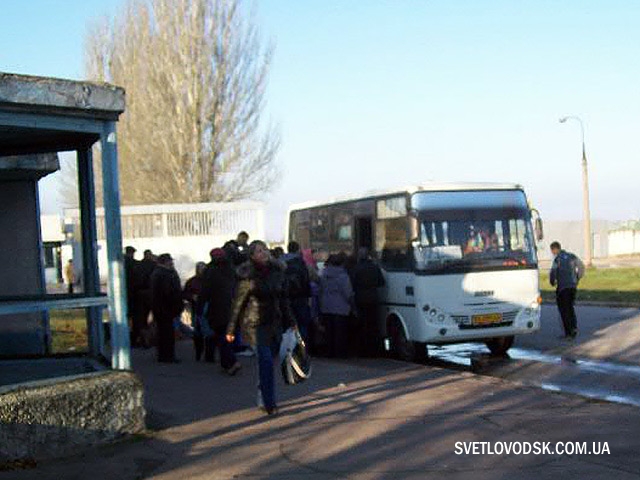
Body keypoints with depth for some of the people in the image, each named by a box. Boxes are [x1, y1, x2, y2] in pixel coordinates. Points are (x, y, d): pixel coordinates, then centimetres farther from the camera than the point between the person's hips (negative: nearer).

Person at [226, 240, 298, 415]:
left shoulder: (277, 271, 4)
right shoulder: (248, 276, -10)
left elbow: (283, 299, 14)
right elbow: (238, 303, -5)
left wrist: (291, 321, 14)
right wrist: (231, 329, -4)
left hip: (275, 321, 5)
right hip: (255, 322, -5)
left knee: (269, 359, 8)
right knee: (266, 360, -13)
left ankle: (263, 394, 29)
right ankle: (269, 404, -7)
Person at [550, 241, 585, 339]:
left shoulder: (557, 259, -9)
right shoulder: (571, 256, 8)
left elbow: (553, 272, -17)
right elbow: (581, 267, 10)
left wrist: (552, 282, 0)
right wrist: (577, 279, 18)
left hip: (562, 287, -5)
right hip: (573, 286, 5)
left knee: (564, 309, 3)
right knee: (571, 307, 20)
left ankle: (568, 333, 1)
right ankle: (574, 327, 3)